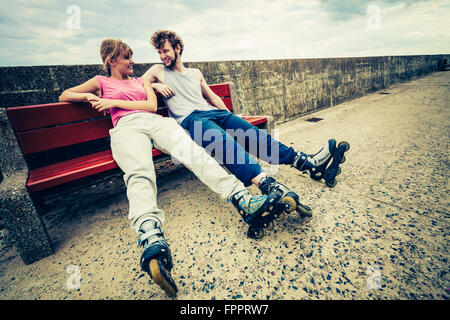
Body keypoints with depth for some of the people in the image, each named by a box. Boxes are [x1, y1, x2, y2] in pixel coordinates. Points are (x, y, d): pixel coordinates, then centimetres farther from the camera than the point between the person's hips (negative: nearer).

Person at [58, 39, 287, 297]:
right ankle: (153, 241, -62)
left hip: (156, 121, 3)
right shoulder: (101, 82, 30)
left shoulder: (141, 81, 35)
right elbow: (64, 95, 35)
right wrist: (89, 97, 16)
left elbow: (152, 105, 16)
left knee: (193, 151, -30)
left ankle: (244, 201, -48)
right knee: (139, 174, -36)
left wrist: (113, 102, 14)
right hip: (127, 127, -2)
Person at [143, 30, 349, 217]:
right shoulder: (158, 71, 23)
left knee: (252, 133, -19)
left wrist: (228, 117, 18)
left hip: (214, 112, 5)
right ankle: (267, 184, -59)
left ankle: (309, 164, -25)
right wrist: (156, 85, 3)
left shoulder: (195, 73, 31)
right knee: (222, 139, -38)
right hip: (190, 119, -5)